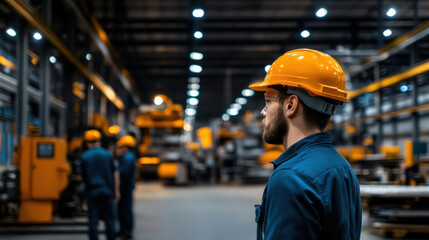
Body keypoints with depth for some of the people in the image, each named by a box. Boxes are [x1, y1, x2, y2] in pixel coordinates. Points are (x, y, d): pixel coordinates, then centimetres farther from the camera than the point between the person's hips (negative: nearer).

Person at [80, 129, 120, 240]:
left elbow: (83, 177, 3)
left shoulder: (84, 157, -2)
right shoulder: (107, 154, 1)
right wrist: (116, 191, 6)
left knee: (93, 219, 3)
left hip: (92, 191, -1)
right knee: (109, 218, 10)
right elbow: (115, 174, 1)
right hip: (107, 190, 1)